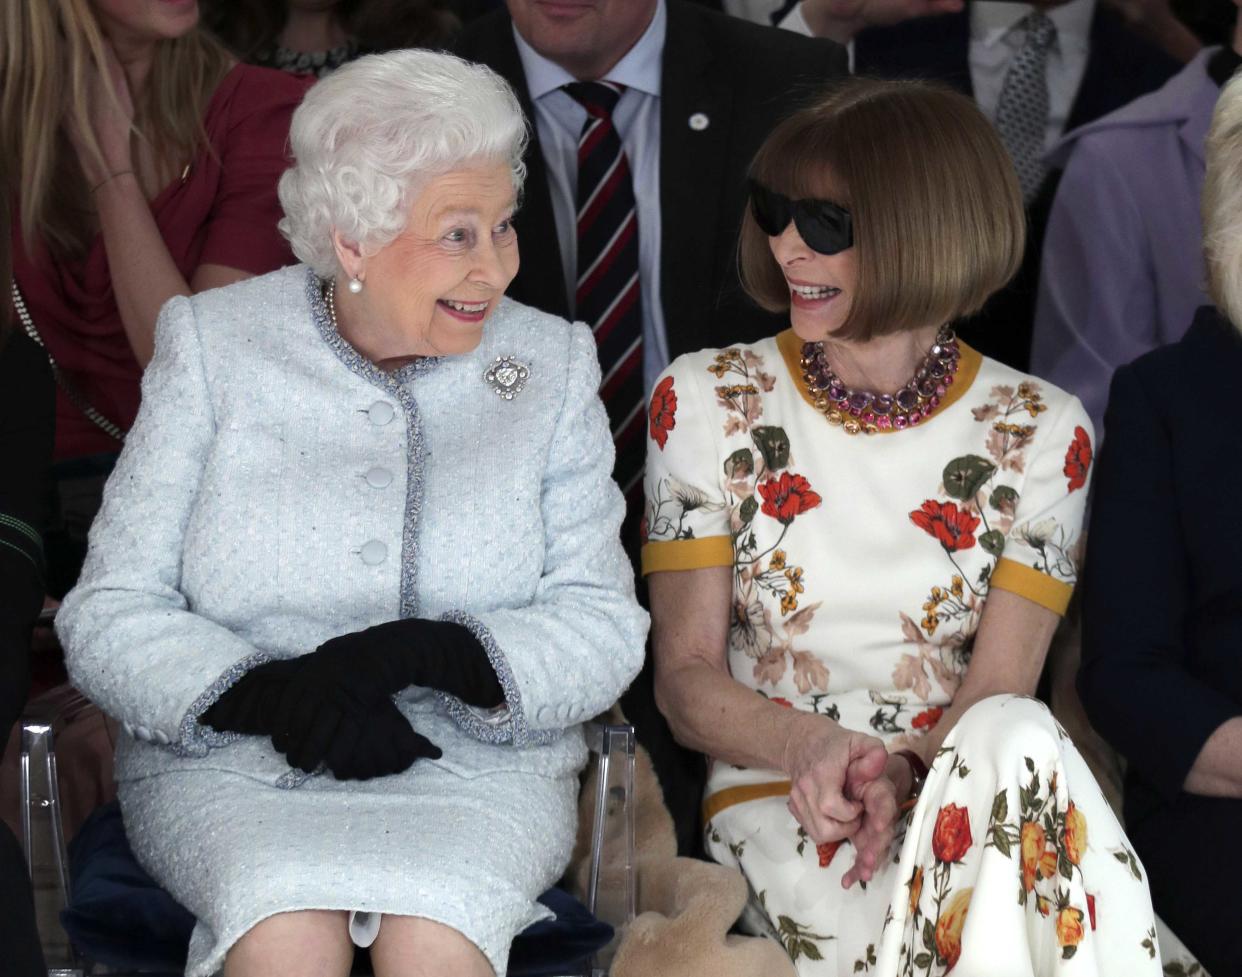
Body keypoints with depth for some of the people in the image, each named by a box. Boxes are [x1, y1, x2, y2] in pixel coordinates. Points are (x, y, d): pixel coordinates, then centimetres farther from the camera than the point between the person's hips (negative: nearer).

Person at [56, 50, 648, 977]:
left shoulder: (553, 364, 7)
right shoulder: (213, 346, 4)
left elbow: (605, 629, 1)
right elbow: (109, 618, 0)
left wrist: (427, 656, -18)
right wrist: (269, 695, -19)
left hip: (477, 763, 1)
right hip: (226, 762, 0)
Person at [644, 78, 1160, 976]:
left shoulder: (1039, 431, 4)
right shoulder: (706, 402, 3)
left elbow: (999, 692, -2)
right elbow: (686, 678, 1)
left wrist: (903, 770, -25)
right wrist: (811, 747, -20)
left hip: (963, 789, 2)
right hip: (778, 797, -2)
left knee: (1013, 739, -36)